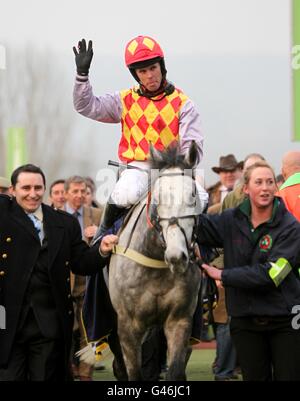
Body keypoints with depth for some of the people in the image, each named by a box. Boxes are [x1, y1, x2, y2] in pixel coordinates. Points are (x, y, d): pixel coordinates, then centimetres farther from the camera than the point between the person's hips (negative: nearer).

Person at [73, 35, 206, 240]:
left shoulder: (181, 103, 6)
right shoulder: (126, 100, 12)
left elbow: (192, 145, -1)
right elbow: (87, 106, 6)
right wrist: (82, 73, -5)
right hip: (138, 167, 0)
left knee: (199, 197, -27)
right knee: (125, 195, -33)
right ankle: (106, 230, -2)